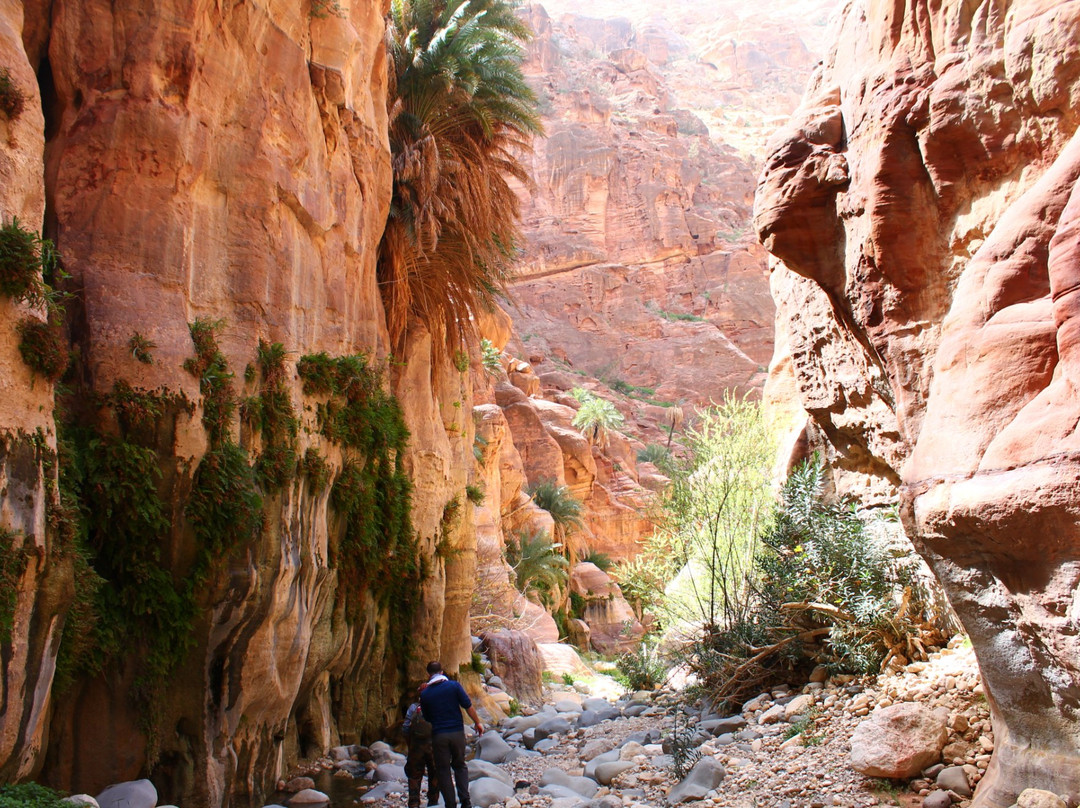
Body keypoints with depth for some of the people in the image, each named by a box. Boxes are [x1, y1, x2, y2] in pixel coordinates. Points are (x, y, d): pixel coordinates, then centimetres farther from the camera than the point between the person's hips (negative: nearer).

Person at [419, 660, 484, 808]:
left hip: (439, 735, -1)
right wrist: (477, 723, 6)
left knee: (443, 770, 9)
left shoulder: (425, 694, 0)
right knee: (460, 765, 17)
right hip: (457, 732, 1)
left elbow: (427, 717, 10)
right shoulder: (454, 686, -4)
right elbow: (468, 706, -5)